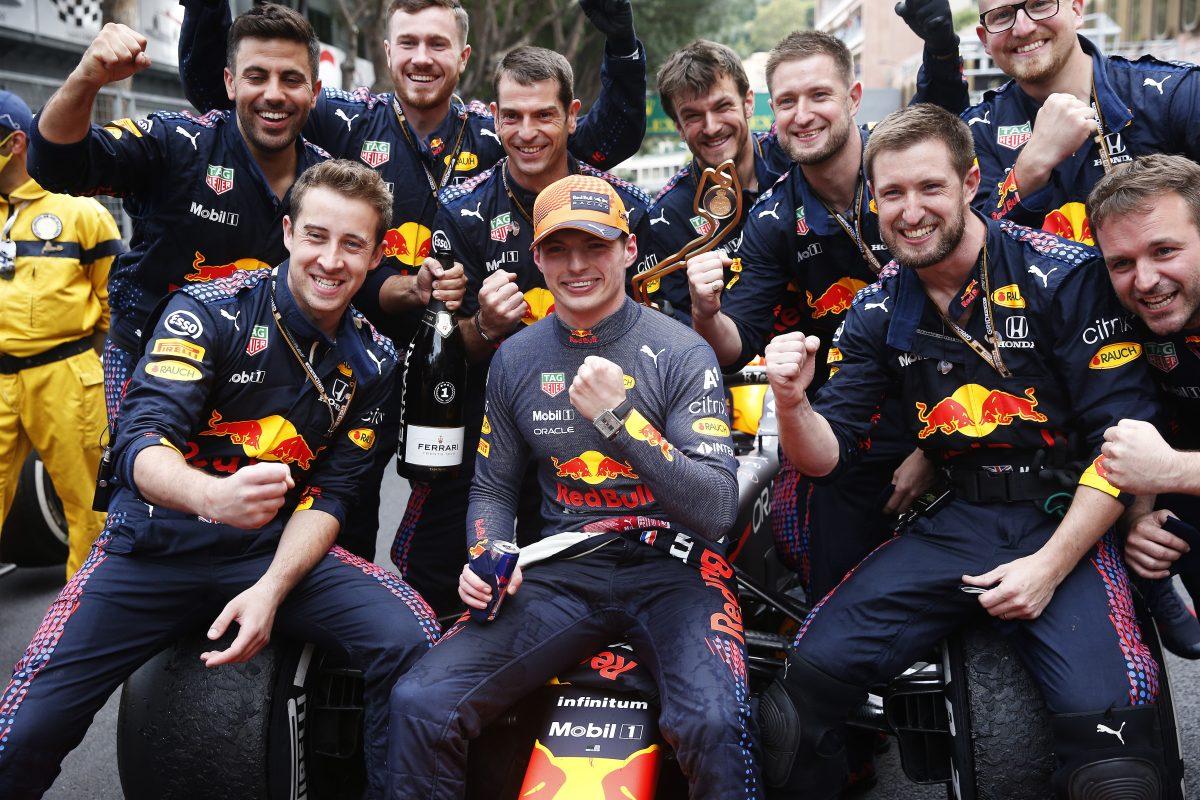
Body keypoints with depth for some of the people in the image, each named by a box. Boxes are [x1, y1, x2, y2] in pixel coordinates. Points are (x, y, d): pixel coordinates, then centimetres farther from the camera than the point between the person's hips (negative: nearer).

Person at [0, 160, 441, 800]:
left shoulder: (372, 361, 3)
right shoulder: (207, 312, -9)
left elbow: (330, 493, 1)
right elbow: (141, 443, -20)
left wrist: (272, 589, -17)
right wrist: (212, 495, -43)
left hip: (277, 547, 2)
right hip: (156, 548, -2)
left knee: (410, 638, -23)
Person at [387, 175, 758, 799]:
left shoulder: (680, 352, -4)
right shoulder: (516, 359, 9)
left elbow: (718, 509, -12)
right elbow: (492, 486, 19)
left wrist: (619, 418, -23)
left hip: (670, 565, -3)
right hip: (562, 567, 3)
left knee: (713, 723, -33)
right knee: (418, 703, -18)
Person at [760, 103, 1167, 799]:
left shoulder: (1066, 276, -7)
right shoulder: (880, 312, 6)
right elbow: (828, 455, 4)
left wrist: (1050, 564, -15)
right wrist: (792, 404, -19)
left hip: (1067, 523, -3)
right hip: (955, 524, 4)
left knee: (1103, 713, -28)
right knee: (817, 664, -15)